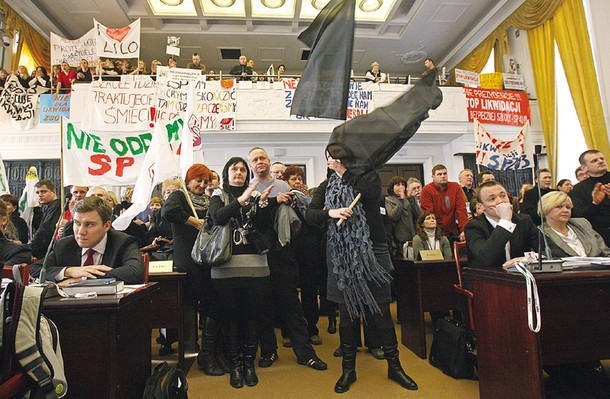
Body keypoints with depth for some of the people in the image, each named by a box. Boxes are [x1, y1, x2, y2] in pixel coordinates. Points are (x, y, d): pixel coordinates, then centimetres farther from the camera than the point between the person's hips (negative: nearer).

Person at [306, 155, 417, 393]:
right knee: (347, 313, 8)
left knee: (381, 311, 6)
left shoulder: (369, 176, 2)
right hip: (342, 255, 2)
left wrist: (344, 170, -10)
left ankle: (394, 366, 24)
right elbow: (310, 215, -3)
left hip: (372, 251, -1)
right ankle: (348, 369, 24)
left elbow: (370, 192, -20)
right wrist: (331, 213, -23)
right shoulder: (326, 186, 8)